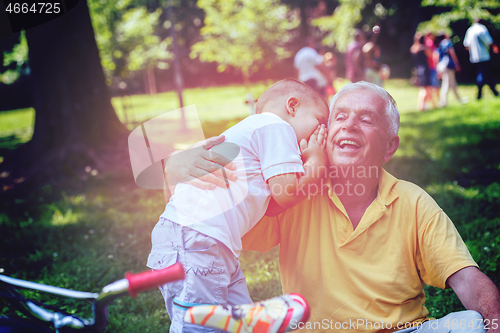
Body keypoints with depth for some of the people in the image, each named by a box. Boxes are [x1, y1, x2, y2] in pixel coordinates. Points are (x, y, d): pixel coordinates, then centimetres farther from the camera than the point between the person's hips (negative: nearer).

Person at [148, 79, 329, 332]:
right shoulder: (277, 126, -2)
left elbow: (271, 205, 18)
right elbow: (286, 194, -9)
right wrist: (315, 163, 7)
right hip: (194, 239, -11)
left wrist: (312, 166, 17)